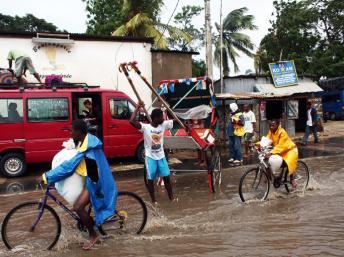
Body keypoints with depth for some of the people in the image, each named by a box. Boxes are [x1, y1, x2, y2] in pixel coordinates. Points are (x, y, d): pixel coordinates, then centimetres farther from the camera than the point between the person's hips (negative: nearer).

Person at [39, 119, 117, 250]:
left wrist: (46, 177, -23)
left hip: (95, 181, -11)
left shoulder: (86, 148, -25)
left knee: (78, 207, -14)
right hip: (94, 178, 11)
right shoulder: (87, 141, 6)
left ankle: (93, 235, 3)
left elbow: (69, 166, -27)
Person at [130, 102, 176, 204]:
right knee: (150, 179, 6)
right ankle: (153, 200, 20)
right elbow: (132, 121, -30)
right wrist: (137, 108, -25)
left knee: (166, 177, 9)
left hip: (161, 156, 4)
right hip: (150, 157, -4)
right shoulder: (145, 127, -16)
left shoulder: (163, 125, -2)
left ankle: (171, 197, 23)